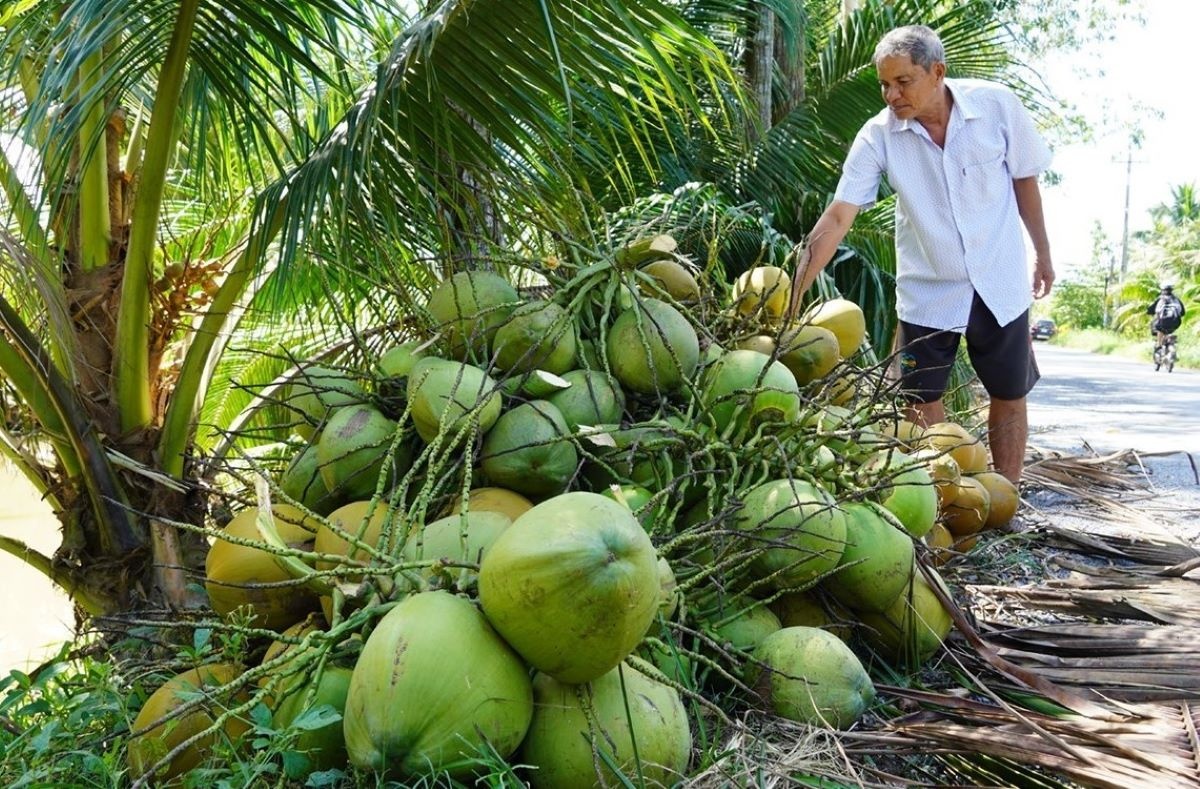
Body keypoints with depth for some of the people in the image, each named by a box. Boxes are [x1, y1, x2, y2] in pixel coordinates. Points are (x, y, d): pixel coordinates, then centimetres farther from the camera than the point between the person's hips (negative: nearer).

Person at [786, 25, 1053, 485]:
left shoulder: (998, 106, -14)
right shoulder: (879, 136, -15)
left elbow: (1024, 180, 1)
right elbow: (836, 217, -19)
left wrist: (1042, 254, 9)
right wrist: (793, 297, -26)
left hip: (999, 284, 1)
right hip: (927, 291, 0)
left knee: (1009, 397, 10)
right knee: (923, 403, 4)